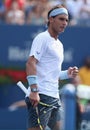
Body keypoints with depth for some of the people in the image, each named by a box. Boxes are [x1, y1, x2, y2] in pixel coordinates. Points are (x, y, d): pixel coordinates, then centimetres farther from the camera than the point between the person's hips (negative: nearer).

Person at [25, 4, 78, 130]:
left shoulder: (59, 45, 23)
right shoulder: (42, 38, -5)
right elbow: (30, 64, -17)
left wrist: (67, 74, 12)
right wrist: (34, 90, -26)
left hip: (54, 98, 10)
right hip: (41, 96, -9)